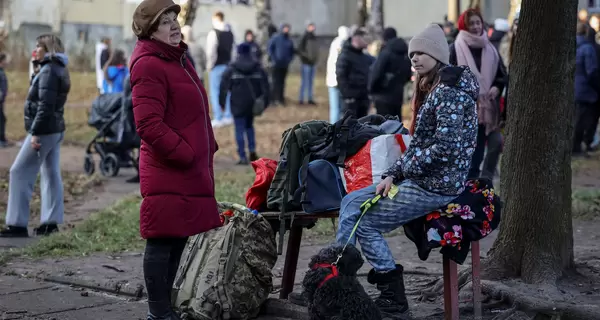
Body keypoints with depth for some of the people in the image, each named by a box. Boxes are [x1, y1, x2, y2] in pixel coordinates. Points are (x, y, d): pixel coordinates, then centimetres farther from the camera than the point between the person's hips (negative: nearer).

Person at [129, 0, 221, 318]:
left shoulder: (178, 59, 18)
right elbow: (149, 125, -20)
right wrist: (185, 154, -18)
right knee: (162, 243, -4)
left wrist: (207, 148, 16)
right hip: (167, 174, -10)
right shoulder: (148, 66, -13)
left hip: (191, 171, 10)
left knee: (177, 240, 13)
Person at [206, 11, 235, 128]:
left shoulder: (214, 33, -12)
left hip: (217, 66, -7)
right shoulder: (230, 33, 11)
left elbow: (211, 51, -16)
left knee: (215, 92, -2)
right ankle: (228, 117, 16)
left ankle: (218, 118, -4)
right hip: (228, 65, 7)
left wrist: (209, 65, -5)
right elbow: (233, 49, 11)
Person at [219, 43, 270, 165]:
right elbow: (265, 86, 3)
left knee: (240, 129, 0)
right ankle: (252, 151, 10)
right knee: (249, 126, 23)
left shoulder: (231, 69, -5)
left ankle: (243, 157, -5)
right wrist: (264, 101, 7)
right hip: (252, 103, 4)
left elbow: (224, 86, -5)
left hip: (238, 104, -4)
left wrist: (222, 101, 2)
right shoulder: (258, 68, 4)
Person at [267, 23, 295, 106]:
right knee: (275, 81, -5)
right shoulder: (275, 38, -4)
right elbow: (269, 48, -3)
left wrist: (289, 59, 1)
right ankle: (273, 98, -2)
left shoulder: (289, 41, 8)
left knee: (282, 82, 6)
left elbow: (292, 52, 17)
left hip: (285, 65, 4)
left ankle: (281, 99, 11)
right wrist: (273, 59, -10)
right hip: (276, 64, -4)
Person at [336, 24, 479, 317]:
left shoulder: (449, 90, -17)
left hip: (437, 184, -10)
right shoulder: (431, 88, 14)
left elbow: (446, 147, -25)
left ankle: (393, 295, 3)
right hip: (420, 178, 10)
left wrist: (405, 169, -13)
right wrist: (392, 175, 3)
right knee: (351, 203, 8)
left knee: (366, 223, -7)